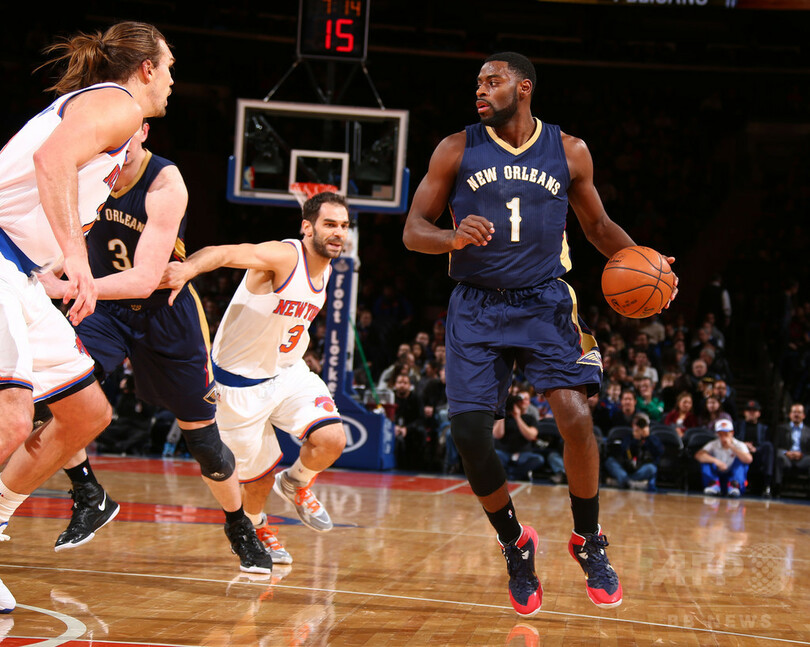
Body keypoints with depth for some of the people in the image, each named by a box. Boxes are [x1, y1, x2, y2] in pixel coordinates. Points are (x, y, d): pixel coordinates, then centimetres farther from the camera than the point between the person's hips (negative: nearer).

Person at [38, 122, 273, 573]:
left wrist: (66, 287, -41)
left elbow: (144, 281, -30)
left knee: (203, 438, 5)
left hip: (167, 312, -3)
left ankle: (241, 528, 31)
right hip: (106, 308, 3)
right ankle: (90, 498, -8)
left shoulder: (166, 185, -25)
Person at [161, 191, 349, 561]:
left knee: (332, 440, -18)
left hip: (288, 371, 6)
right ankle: (253, 527, 39)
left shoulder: (325, 268, 1)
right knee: (259, 480, 5)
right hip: (241, 381, -6)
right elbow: (225, 253, -44)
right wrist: (188, 268, -63)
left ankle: (295, 484, 14)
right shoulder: (283, 256, -25)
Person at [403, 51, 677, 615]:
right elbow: (413, 230, 0)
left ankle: (588, 541, 4)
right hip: (477, 308, 1)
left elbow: (597, 224, 15)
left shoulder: (569, 152, 3)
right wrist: (454, 238, -23)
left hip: (544, 302, -1)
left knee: (575, 415, -19)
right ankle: (515, 544, 18)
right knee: (469, 433, -7)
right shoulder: (456, 150, 0)